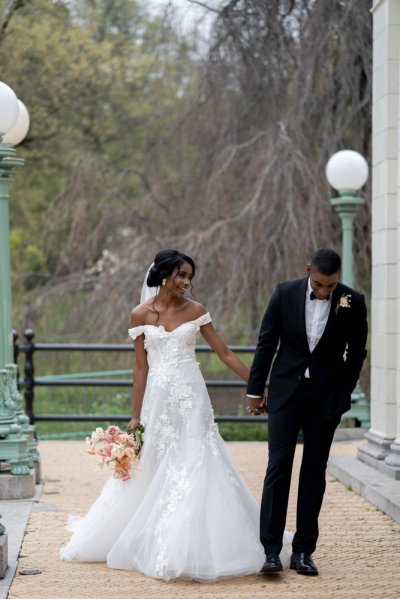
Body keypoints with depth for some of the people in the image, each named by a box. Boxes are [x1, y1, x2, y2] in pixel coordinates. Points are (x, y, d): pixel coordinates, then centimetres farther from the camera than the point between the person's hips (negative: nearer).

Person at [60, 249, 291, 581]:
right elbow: (141, 367, 5)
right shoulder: (141, 315, 2)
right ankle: (156, 546, 20)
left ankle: (195, 550, 1)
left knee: (194, 465, -6)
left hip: (191, 398, 0)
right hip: (158, 399, 0)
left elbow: (225, 353, 5)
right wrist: (136, 416, 6)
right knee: (153, 472, 5)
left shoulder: (195, 310, 2)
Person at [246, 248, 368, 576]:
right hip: (286, 391, 0)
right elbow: (267, 342, 1)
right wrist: (255, 389, 4)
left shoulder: (353, 302, -8)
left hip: (326, 397, 0)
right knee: (278, 467, -7)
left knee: (314, 472, 5)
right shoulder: (285, 293, -7)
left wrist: (343, 395, 2)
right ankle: (271, 549, -5)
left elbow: (357, 351, 4)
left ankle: (303, 551, 10)